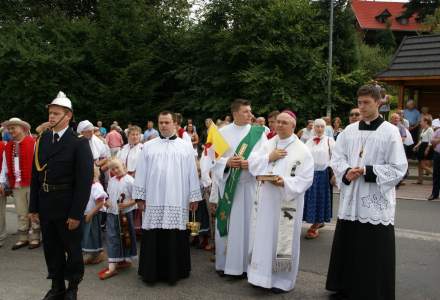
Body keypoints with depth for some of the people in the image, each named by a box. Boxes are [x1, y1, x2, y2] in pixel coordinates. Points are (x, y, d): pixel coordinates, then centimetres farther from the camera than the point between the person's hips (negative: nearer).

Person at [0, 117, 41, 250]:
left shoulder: (33, 143, -6)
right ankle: (23, 238, 20)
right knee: (21, 213, 11)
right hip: (16, 185, 5)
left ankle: (34, 238, 13)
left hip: (31, 183, -5)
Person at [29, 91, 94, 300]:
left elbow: (84, 180, -14)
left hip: (67, 205, -5)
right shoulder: (42, 139, 5)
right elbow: (35, 175, 7)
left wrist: (76, 213, -15)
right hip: (45, 204, 5)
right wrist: (33, 206, 4)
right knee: (51, 249, 16)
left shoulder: (79, 143, -12)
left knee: (72, 247, 11)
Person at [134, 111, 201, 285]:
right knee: (153, 237, 3)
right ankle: (152, 272, 14)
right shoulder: (149, 146, 9)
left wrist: (194, 197, 0)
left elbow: (192, 173, 4)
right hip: (153, 200, 1)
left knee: (175, 237, 2)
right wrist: (140, 196, 1)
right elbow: (141, 173, 7)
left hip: (177, 201, -1)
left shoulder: (186, 146, 7)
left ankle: (174, 272, 15)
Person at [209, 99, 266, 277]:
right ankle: (224, 263, 20)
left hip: (249, 185, 0)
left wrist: (251, 163, -19)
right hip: (226, 186, 1)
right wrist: (227, 162, -15)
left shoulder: (258, 133, 4)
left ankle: (244, 264, 16)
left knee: (247, 224, 4)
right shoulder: (222, 132, 6)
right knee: (226, 225, 6)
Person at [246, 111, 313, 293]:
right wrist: (269, 158, -12)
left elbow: (305, 179, -11)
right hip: (265, 200, 5)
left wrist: (285, 183, -25)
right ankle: (262, 274, 24)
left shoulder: (302, 150, -5)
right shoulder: (267, 145, 10)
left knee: (282, 240, 3)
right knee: (264, 238, 10)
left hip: (286, 202, -4)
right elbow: (252, 164, 3)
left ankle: (282, 280, 17)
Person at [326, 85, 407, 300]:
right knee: (346, 248, 13)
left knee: (375, 253, 3)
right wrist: (346, 173, -13)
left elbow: (398, 169, -8)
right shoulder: (349, 131, 7)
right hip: (350, 199, 4)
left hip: (376, 202, -4)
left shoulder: (390, 132, -6)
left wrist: (367, 171, -17)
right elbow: (336, 158, 7)